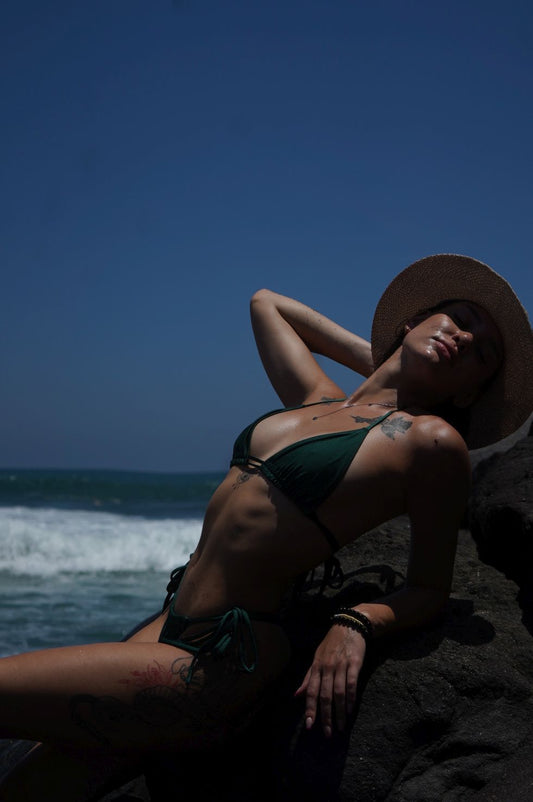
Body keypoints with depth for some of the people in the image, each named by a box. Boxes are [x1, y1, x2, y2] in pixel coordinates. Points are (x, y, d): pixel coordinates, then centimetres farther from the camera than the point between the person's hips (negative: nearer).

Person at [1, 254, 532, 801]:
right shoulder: (318, 399, 10)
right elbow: (266, 302, 27)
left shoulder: (433, 442, -7)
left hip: (215, 665, -7)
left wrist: (354, 624, -21)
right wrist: (384, 364, 20)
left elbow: (428, 591, -1)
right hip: (173, 629, 7)